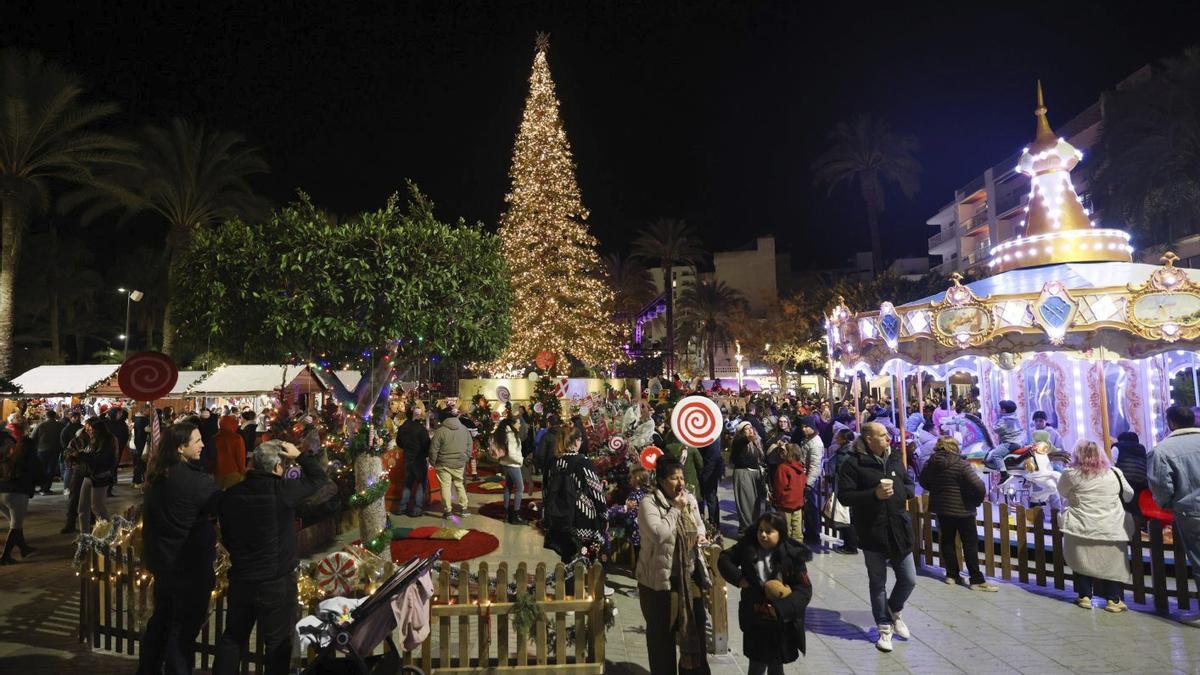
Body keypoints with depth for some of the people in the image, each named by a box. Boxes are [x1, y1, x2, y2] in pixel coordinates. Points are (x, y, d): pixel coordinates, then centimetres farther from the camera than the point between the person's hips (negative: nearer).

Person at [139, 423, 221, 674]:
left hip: (162, 558, 8)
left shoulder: (157, 475, 0)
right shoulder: (195, 480, -27)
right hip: (190, 564, -8)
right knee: (185, 626, 8)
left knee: (161, 618, 24)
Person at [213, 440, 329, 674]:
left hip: (240, 581, 5)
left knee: (233, 638, 23)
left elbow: (226, 538, 10)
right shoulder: (283, 490, -20)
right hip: (277, 583, -5)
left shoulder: (231, 494, -4)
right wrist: (300, 455, 2)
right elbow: (320, 478, -5)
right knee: (278, 644, 10)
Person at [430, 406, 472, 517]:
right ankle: (463, 508, 20)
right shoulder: (465, 429, 2)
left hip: (444, 464, -4)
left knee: (446, 486, 4)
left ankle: (447, 511, 8)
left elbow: (433, 450, -9)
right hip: (460, 464, 4)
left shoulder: (440, 431, -12)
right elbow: (469, 448, 9)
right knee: (460, 485, 16)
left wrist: (434, 463, 4)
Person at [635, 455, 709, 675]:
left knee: (694, 626, 17)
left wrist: (700, 535, -3)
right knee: (662, 632, 11)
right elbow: (658, 534, -31)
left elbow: (699, 523, 19)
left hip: (690, 576, 6)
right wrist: (675, 509, -23)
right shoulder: (648, 503, -18)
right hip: (659, 578, -6)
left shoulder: (690, 499, 3)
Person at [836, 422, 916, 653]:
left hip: (899, 529, 5)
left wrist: (900, 491, -7)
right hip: (872, 532, -5)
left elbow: (910, 486, 16)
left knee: (909, 580, 10)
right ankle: (885, 628, 26)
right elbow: (844, 496, -14)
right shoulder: (853, 464, -11)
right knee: (877, 583, 9)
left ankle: (894, 611, 39)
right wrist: (874, 494, -24)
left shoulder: (895, 459, 7)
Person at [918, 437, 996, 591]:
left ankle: (952, 575, 19)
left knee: (947, 541, 13)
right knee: (970, 544, 2)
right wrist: (978, 500, -6)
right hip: (962, 509, -6)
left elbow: (923, 481, 13)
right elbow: (978, 485, -24)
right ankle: (976, 580, 5)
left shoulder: (931, 463, 0)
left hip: (941, 508, 6)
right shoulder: (961, 464, -19)